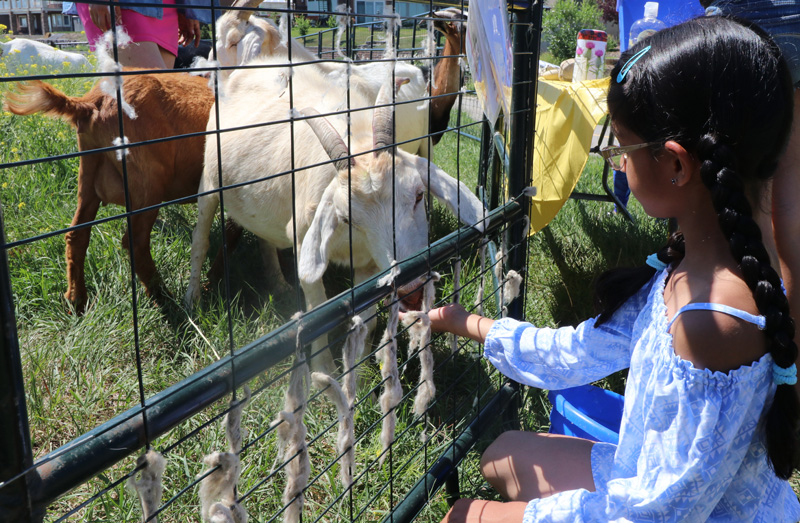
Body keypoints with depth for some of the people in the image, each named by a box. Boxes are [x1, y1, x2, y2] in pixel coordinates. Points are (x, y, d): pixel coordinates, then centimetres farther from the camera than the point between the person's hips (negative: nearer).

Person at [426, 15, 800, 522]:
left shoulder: (715, 318, -35)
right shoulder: (683, 268, -5)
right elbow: (580, 353, 6)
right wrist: (468, 323, 15)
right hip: (650, 480, 8)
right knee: (504, 458, 22)